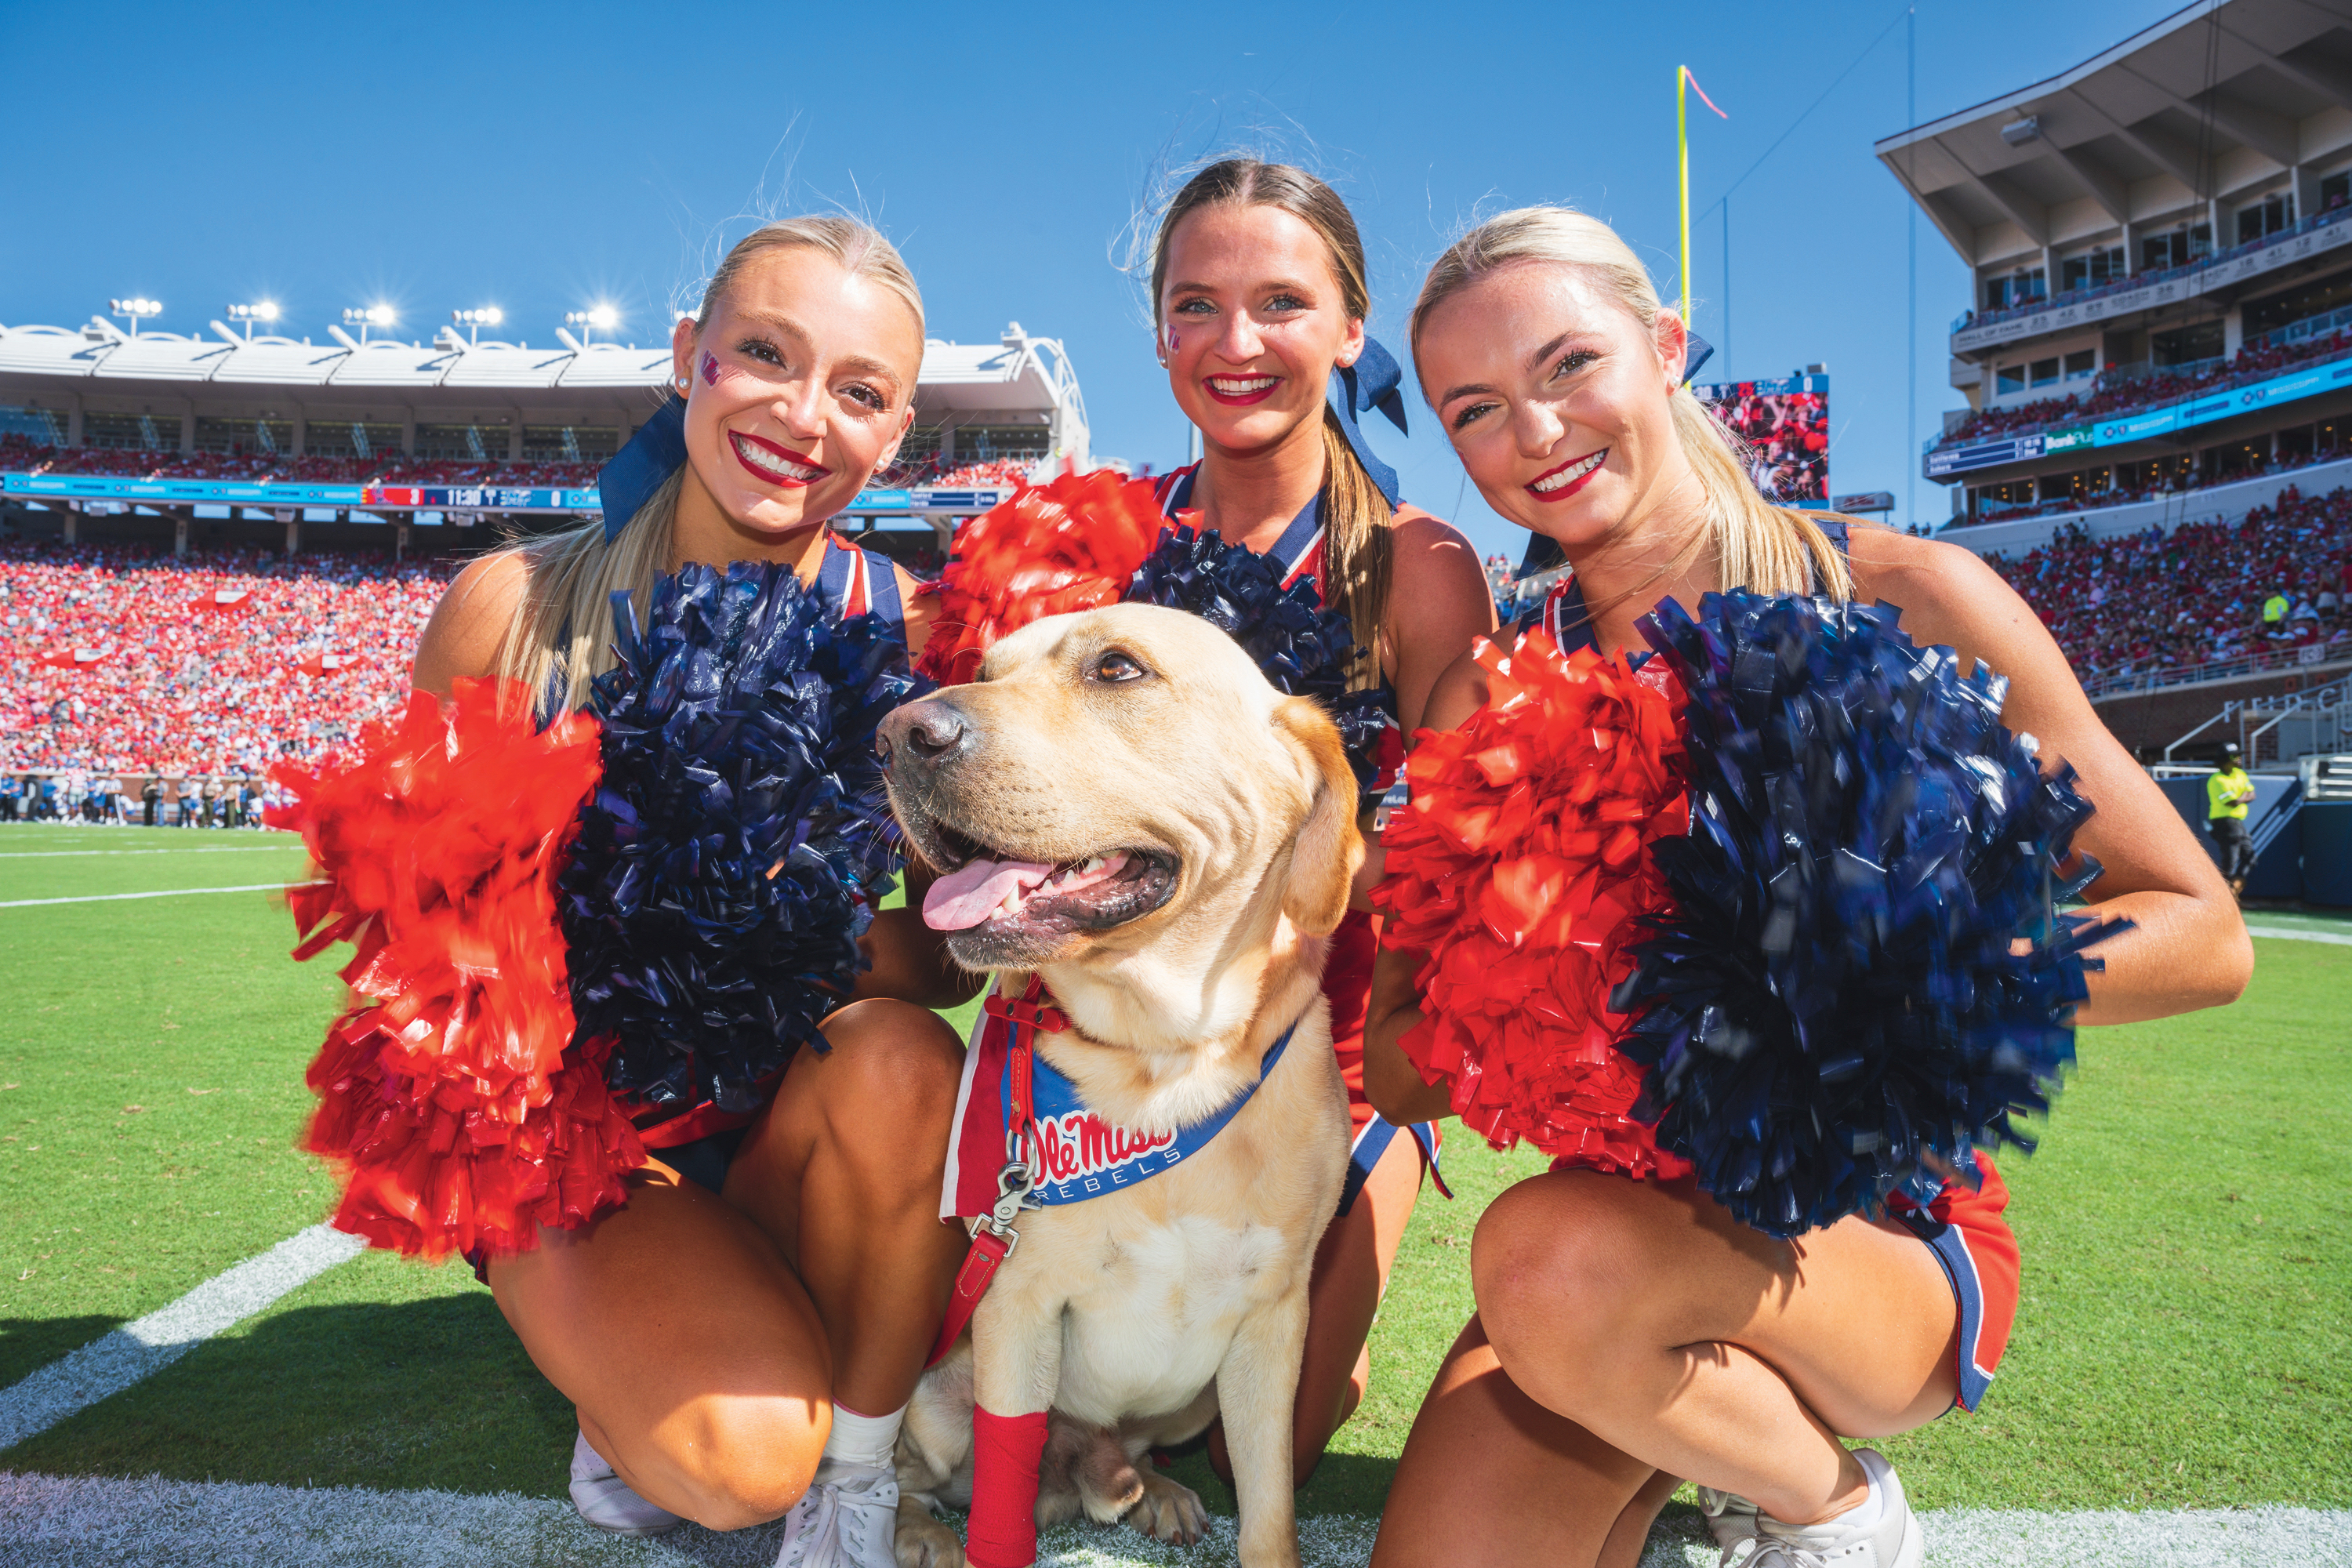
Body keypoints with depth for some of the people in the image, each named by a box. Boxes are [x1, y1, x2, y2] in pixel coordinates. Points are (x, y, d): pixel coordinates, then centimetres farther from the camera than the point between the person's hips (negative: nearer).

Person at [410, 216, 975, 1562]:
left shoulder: (904, 629, -10)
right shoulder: (512, 609, -13)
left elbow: (941, 969, -11)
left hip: (798, 1127, 2)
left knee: (898, 1059, -32)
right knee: (743, 1454, -26)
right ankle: (626, 1372, 12)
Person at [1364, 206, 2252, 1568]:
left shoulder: (1906, 602, -8)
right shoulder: (1490, 701, -1)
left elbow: (2202, 937, -6)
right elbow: (1400, 1066, -3)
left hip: (1891, 1229, -2)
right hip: (1629, 1215, 3)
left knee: (1556, 1259, -32)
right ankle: (1690, 1417, 11)